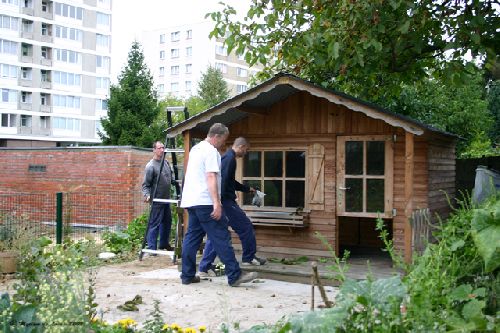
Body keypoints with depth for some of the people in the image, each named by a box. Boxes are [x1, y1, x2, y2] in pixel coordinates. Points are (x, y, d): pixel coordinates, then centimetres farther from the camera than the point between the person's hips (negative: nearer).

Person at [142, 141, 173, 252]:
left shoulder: (166, 163, 9)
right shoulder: (150, 166, -14)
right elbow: (146, 184, -14)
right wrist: (147, 195, -29)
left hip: (166, 199, 9)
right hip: (157, 200, -9)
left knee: (167, 222, 18)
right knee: (154, 224, -5)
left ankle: (164, 244, 33)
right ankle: (151, 248, 0)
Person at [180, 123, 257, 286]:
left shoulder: (195, 149, 20)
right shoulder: (211, 151, -10)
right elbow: (211, 177, -20)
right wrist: (217, 203, -25)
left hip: (190, 201, 10)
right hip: (205, 202, -9)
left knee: (192, 237, 11)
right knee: (222, 238, -8)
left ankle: (187, 275, 12)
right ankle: (235, 276, -7)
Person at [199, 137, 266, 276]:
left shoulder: (225, 157, 20)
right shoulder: (230, 158, -12)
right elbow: (223, 180, -23)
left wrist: (247, 189, 36)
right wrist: (220, 201, -27)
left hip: (219, 202, 10)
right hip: (225, 201, -10)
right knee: (246, 227, 6)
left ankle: (205, 267, 7)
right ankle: (249, 257, 19)